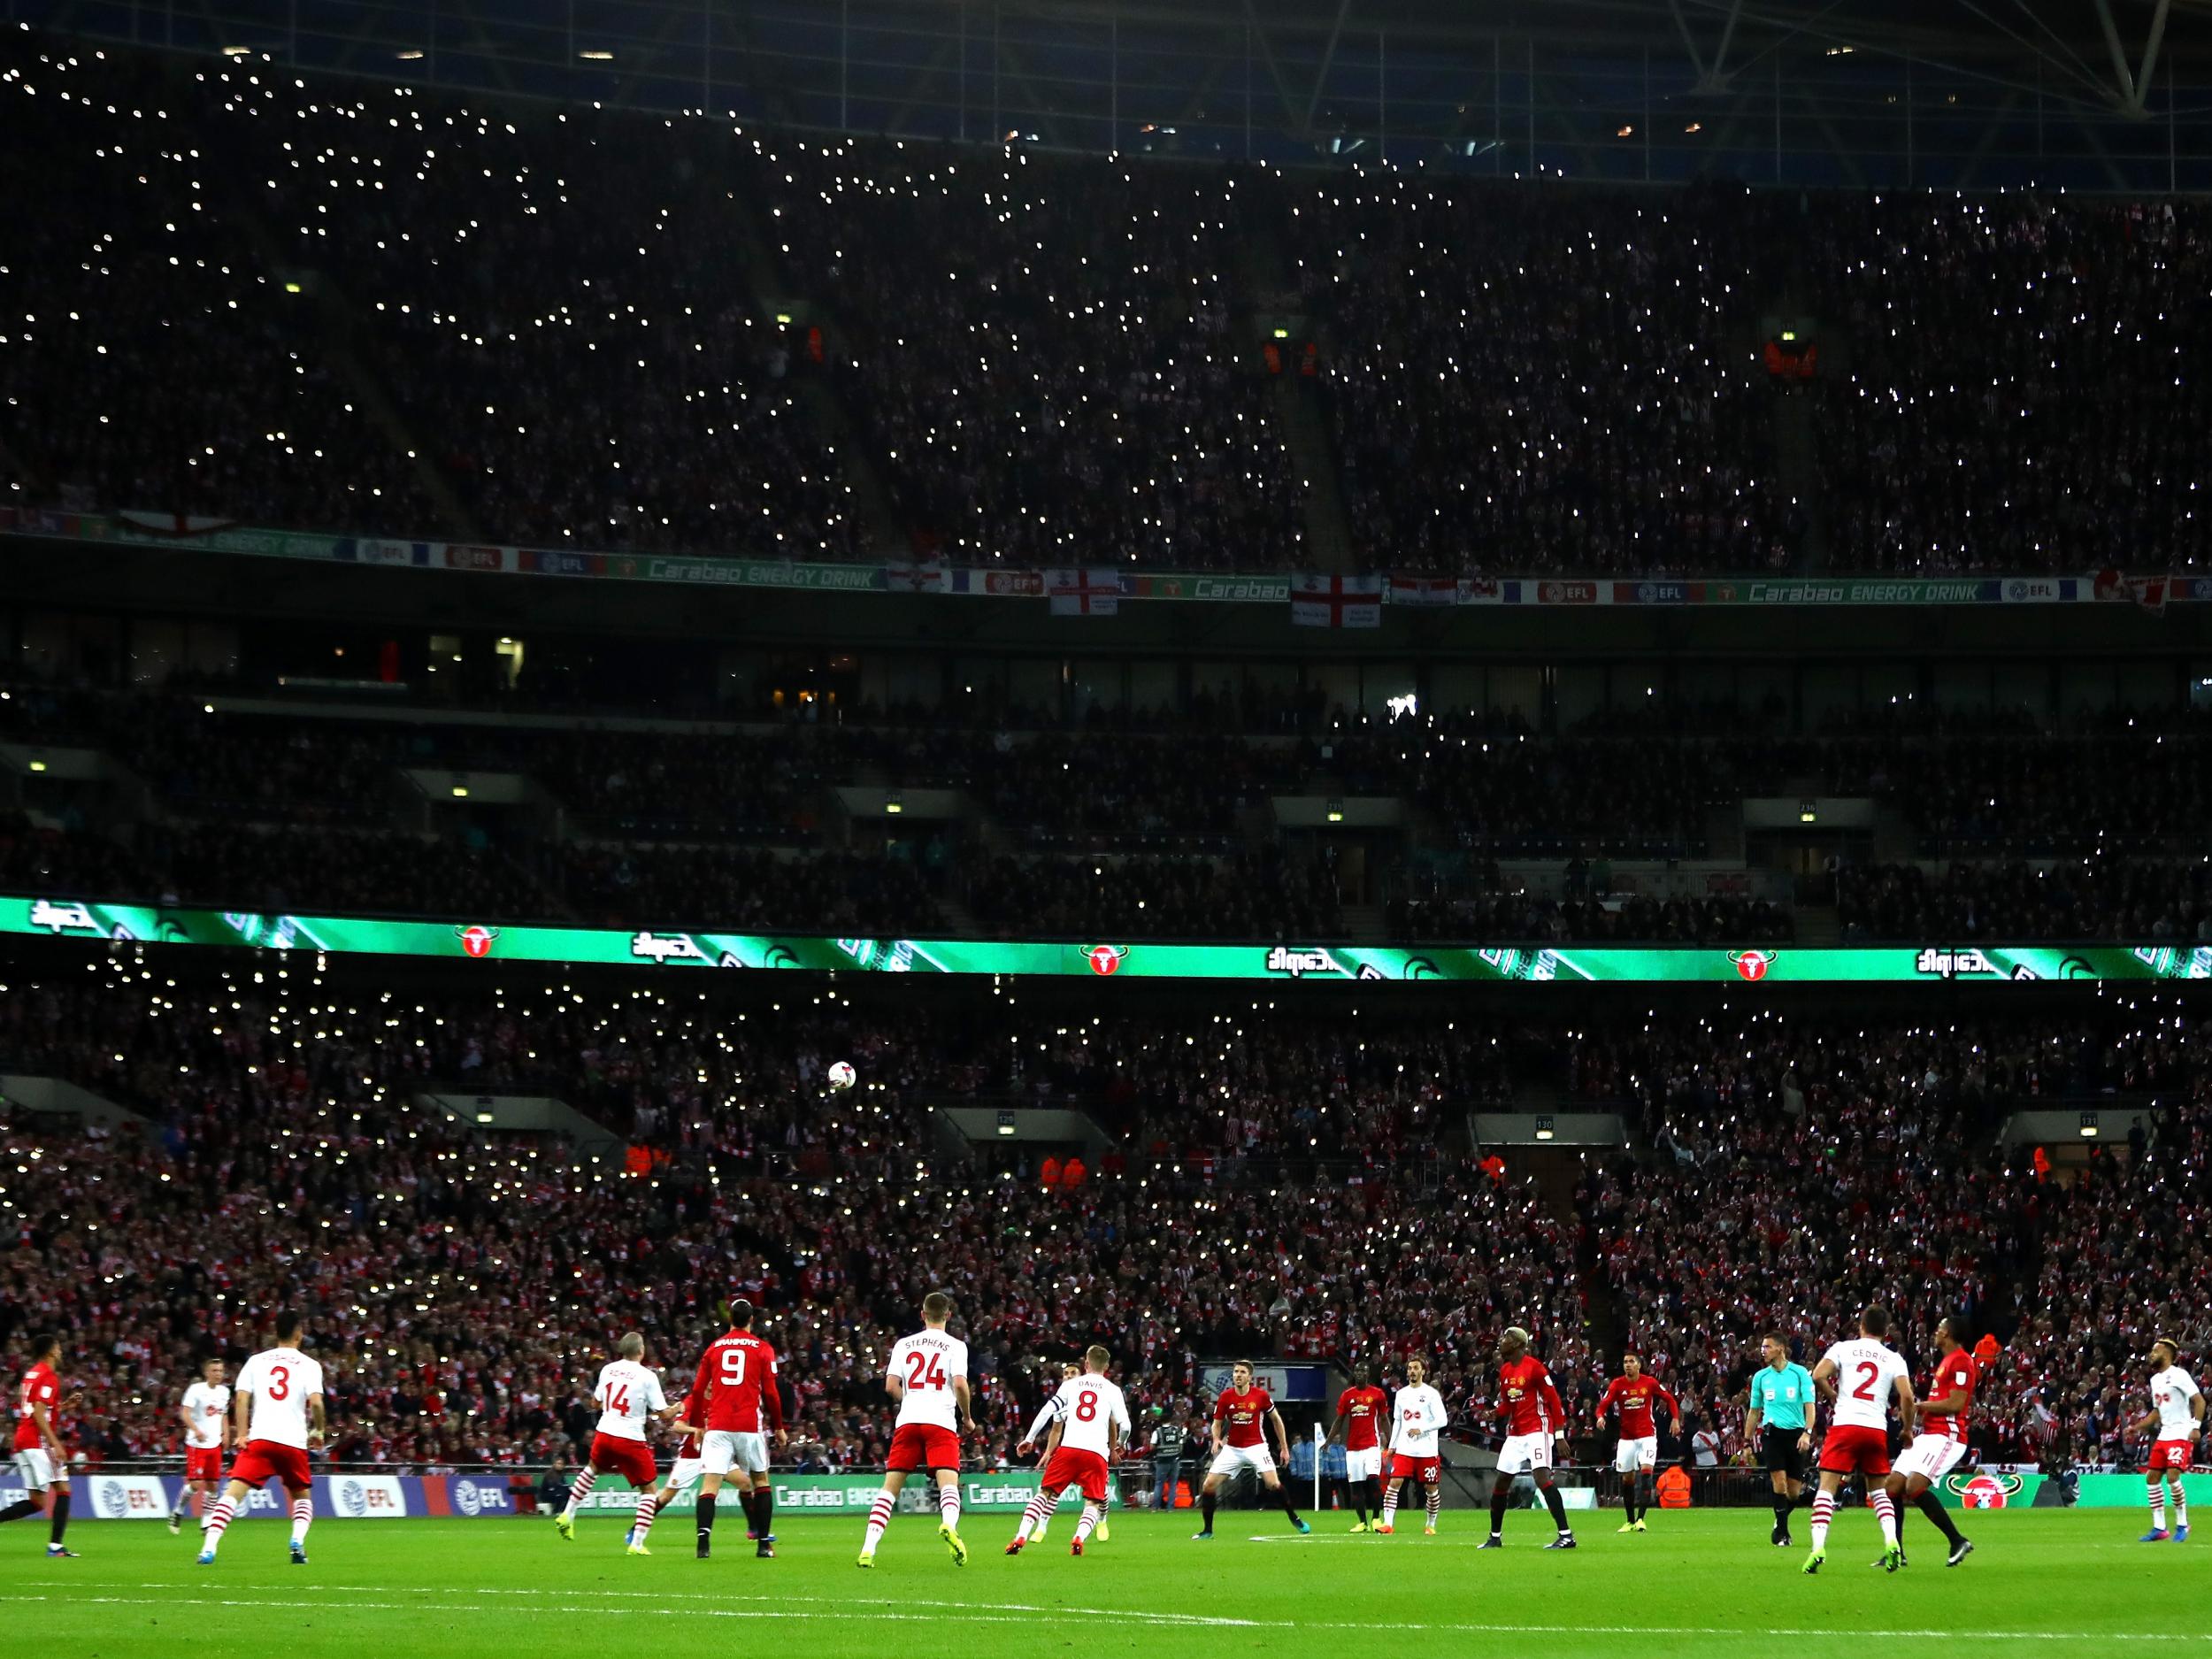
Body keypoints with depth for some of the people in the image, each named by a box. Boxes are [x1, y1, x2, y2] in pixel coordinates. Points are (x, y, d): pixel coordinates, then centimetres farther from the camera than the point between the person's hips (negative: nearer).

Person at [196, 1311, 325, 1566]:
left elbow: (241, 1398, 1)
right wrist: (318, 1431, 10)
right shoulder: (309, 1365, 7)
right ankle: (298, 1542, -4)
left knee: (234, 1492, -7)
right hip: (294, 1440, 0)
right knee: (302, 1496, 21)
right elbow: (316, 1402, -6)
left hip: (259, 1438, 0)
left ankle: (209, 1548, -24)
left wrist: (241, 1434, 1)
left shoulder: (256, 1361, 12)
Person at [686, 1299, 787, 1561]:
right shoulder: (762, 1349, 4)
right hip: (750, 1426, -1)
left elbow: (698, 1390, 10)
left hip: (717, 1426, 1)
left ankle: (704, 1538, -28)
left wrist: (699, 1425, 21)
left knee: (710, 1484, -6)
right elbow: (771, 1393, 1)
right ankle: (763, 1544, 12)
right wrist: (779, 1428, 12)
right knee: (761, 1481, 16)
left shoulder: (714, 1348, 10)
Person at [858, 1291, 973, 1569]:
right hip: (941, 1421, -3)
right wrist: (967, 1418, 7)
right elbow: (960, 1384, -8)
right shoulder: (955, 1345, 5)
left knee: (890, 1486, 7)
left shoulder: (904, 1344, 14)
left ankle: (868, 1548, -3)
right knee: (948, 1483, -12)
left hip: (907, 1421, 3)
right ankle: (949, 1525, -44)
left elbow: (891, 1386, 6)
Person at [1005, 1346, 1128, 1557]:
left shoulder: (1069, 1385, 14)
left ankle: (1020, 1537, -5)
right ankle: (1079, 1538, -19)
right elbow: (1124, 1427, 8)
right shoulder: (1112, 1391, 11)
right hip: (1097, 1453, -1)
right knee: (1093, 1503, 8)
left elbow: (1057, 1422, 18)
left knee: (1045, 1493, 8)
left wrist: (1049, 1451, 28)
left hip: (1069, 1447, 1)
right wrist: (1115, 1448, 28)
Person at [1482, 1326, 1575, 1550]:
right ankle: (1495, 1537, 22)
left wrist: (1560, 1434, -14)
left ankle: (1566, 1535, -21)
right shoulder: (1505, 1370, 12)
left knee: (1542, 1478, -21)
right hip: (1515, 1433, 8)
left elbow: (1554, 1399, -12)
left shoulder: (1534, 1366, -12)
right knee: (1501, 1483, 9)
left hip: (1537, 1430, -8)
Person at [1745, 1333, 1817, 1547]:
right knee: (1779, 1481, -16)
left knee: (1794, 1492, 1)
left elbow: (1810, 1406, -4)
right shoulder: (1760, 1376, 10)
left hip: (1796, 1433, -1)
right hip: (1772, 1431, 1)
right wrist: (1747, 1441, 16)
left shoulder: (1800, 1373, 2)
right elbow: (1754, 1411, 18)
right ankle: (1782, 1532, -6)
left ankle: (1780, 1525, 27)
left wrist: (1807, 1433, -18)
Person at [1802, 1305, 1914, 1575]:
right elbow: (1907, 1396, -1)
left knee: (1827, 1487, 0)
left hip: (1845, 1424, -2)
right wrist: (1907, 1429, 14)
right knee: (1878, 1489, 18)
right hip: (1877, 1428, 2)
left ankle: (1818, 1547, -16)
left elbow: (1817, 1376, -7)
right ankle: (1891, 1542, -3)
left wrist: (1835, 1396, 11)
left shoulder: (1844, 1348, 6)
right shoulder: (1894, 1359, 10)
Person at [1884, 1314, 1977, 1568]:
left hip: (1946, 1437, -10)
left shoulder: (1961, 1362, -11)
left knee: (1914, 1487, -24)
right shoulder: (1943, 1361, 21)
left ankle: (1957, 1541, -13)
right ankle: (1896, 1553, 8)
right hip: (1927, 1435, 10)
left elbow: (1955, 1404, -19)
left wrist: (1918, 1406, -11)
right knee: (1892, 1486, 3)